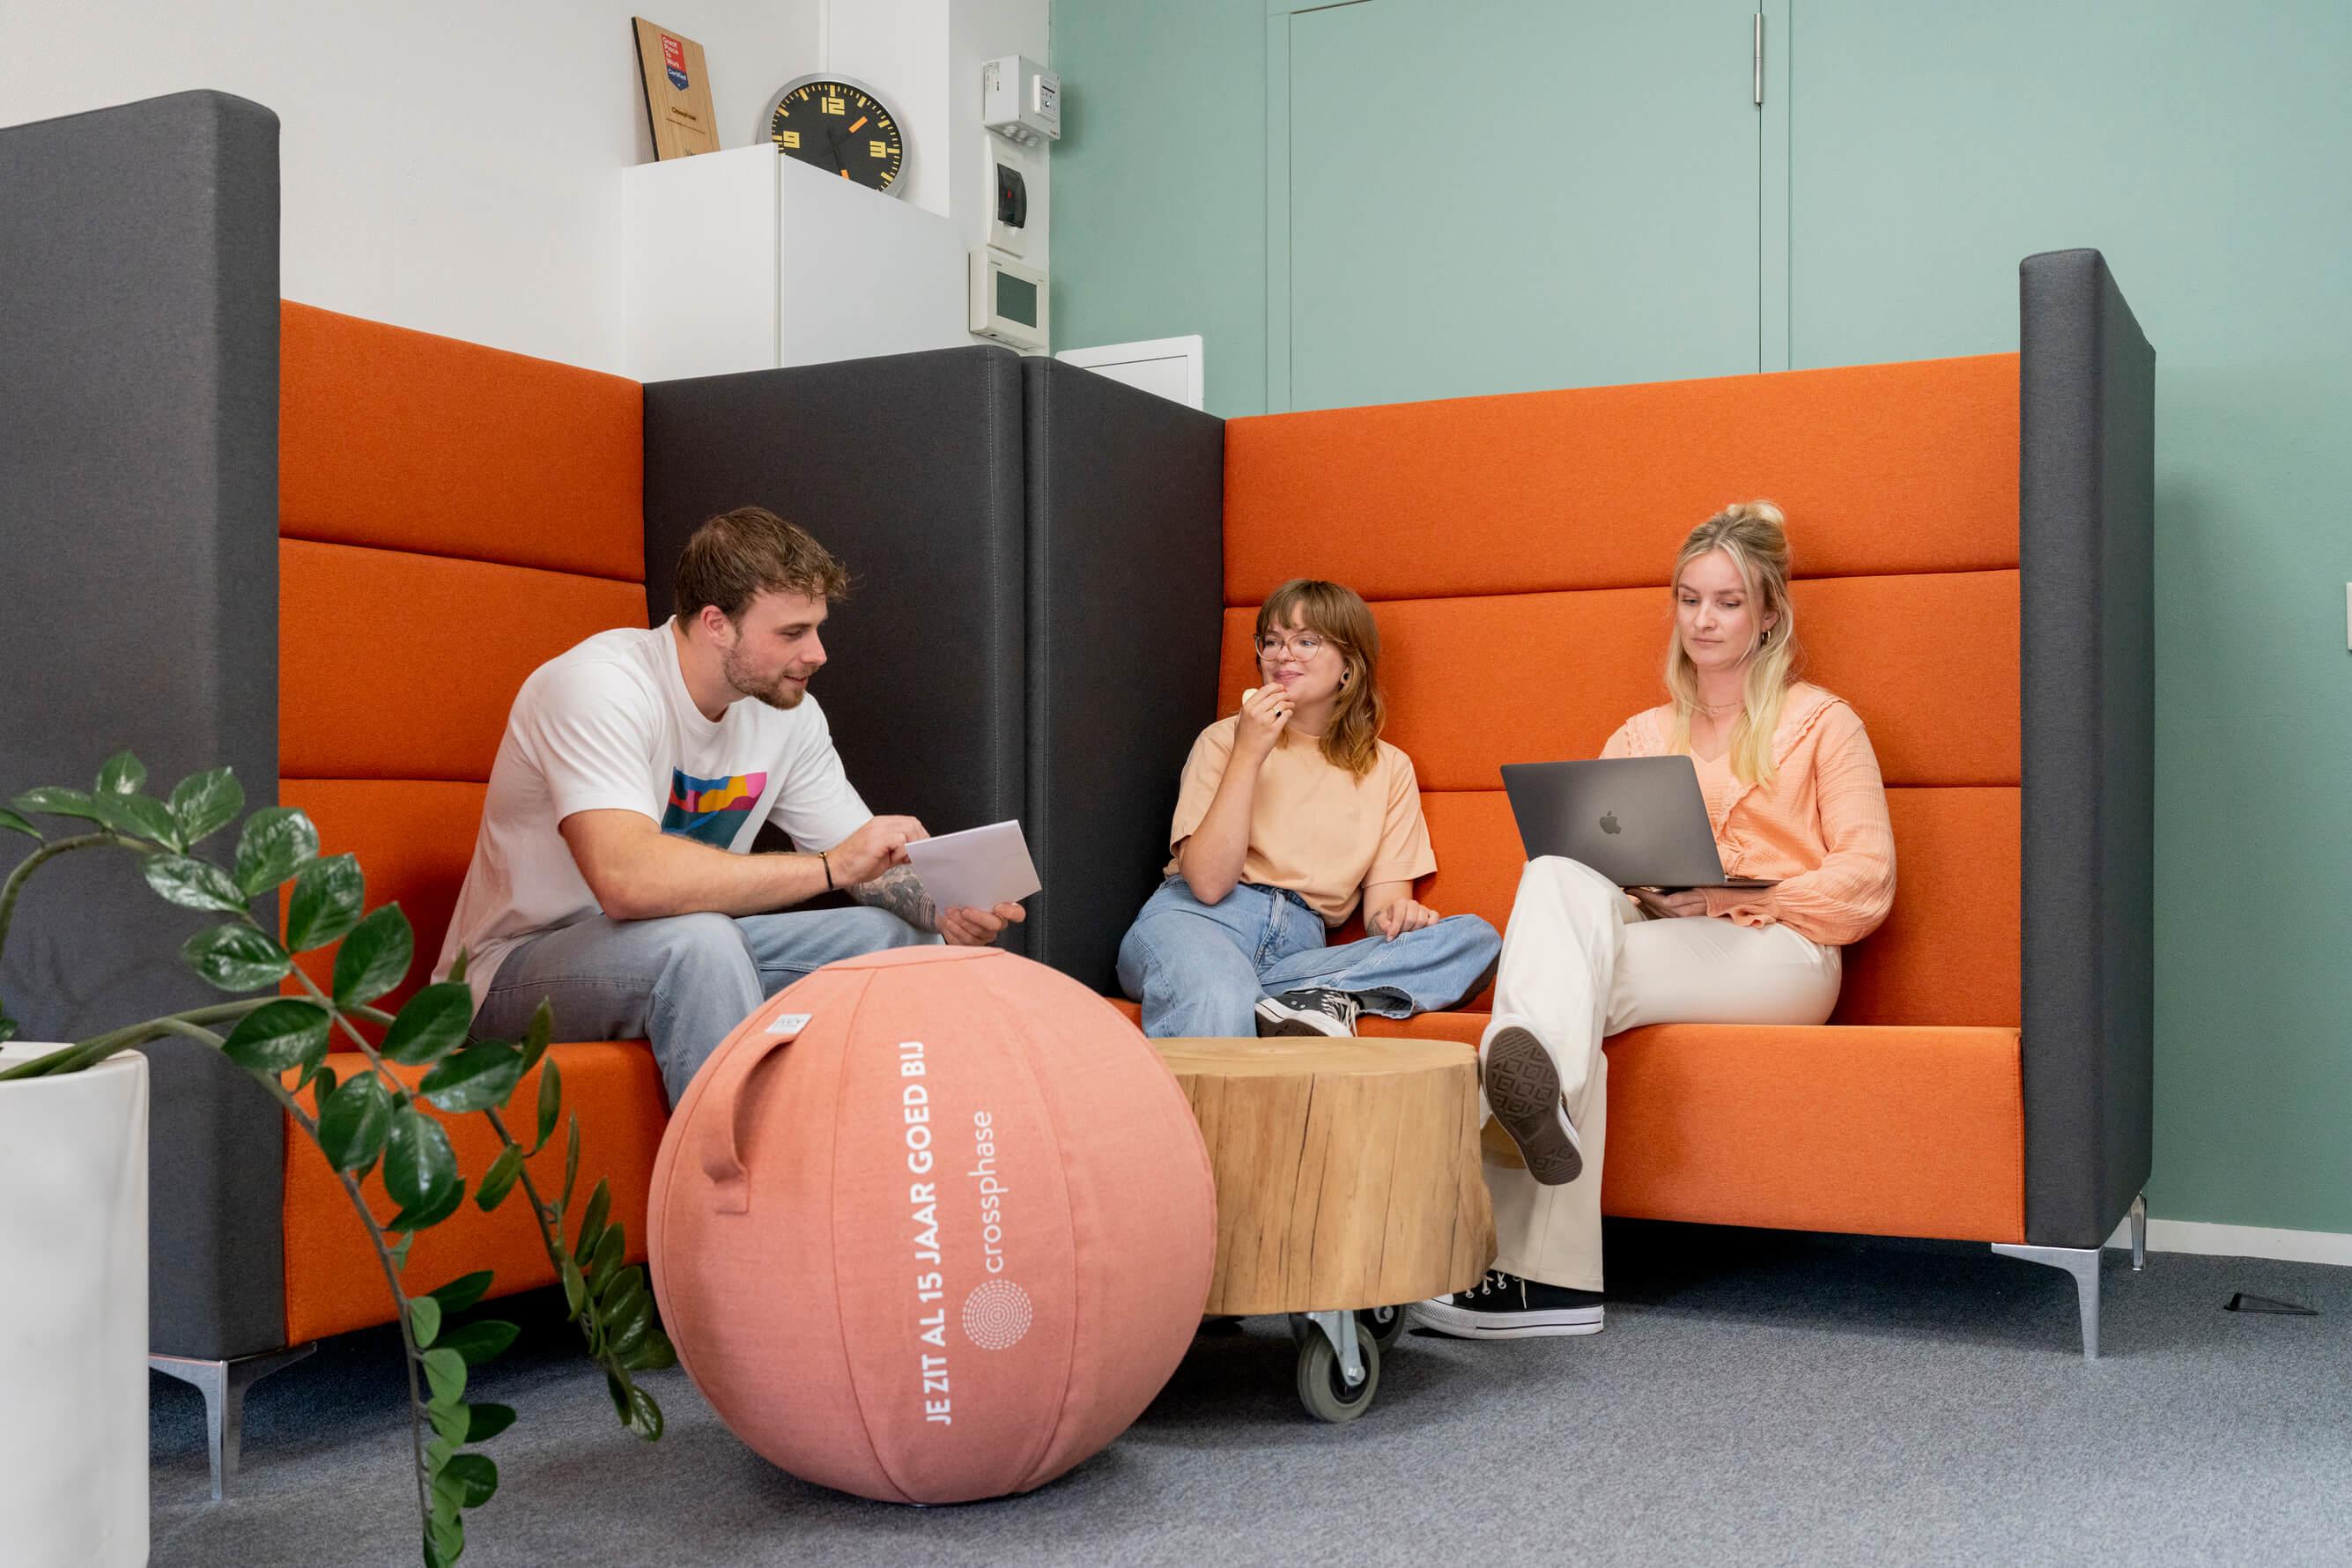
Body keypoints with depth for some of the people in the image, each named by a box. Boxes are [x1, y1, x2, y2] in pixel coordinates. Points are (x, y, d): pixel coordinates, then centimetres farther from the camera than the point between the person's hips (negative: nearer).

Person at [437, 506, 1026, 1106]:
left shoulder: (789, 712, -1)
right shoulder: (599, 683, -25)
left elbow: (871, 863, 3)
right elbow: (626, 879, -39)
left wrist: (945, 903, -21)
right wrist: (831, 866, -36)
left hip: (685, 954, 7)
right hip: (516, 971, -7)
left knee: (899, 930, -5)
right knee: (698, 939, -37)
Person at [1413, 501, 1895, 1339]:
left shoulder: (1822, 723, 14)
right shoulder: (1640, 736, 26)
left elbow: (1867, 881, 3)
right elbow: (1597, 857, 17)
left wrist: (1735, 896, -10)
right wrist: (1640, 892, -7)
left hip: (1778, 955, -3)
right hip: (1655, 945, 4)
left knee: (1577, 972, -31)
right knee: (1558, 873, -31)